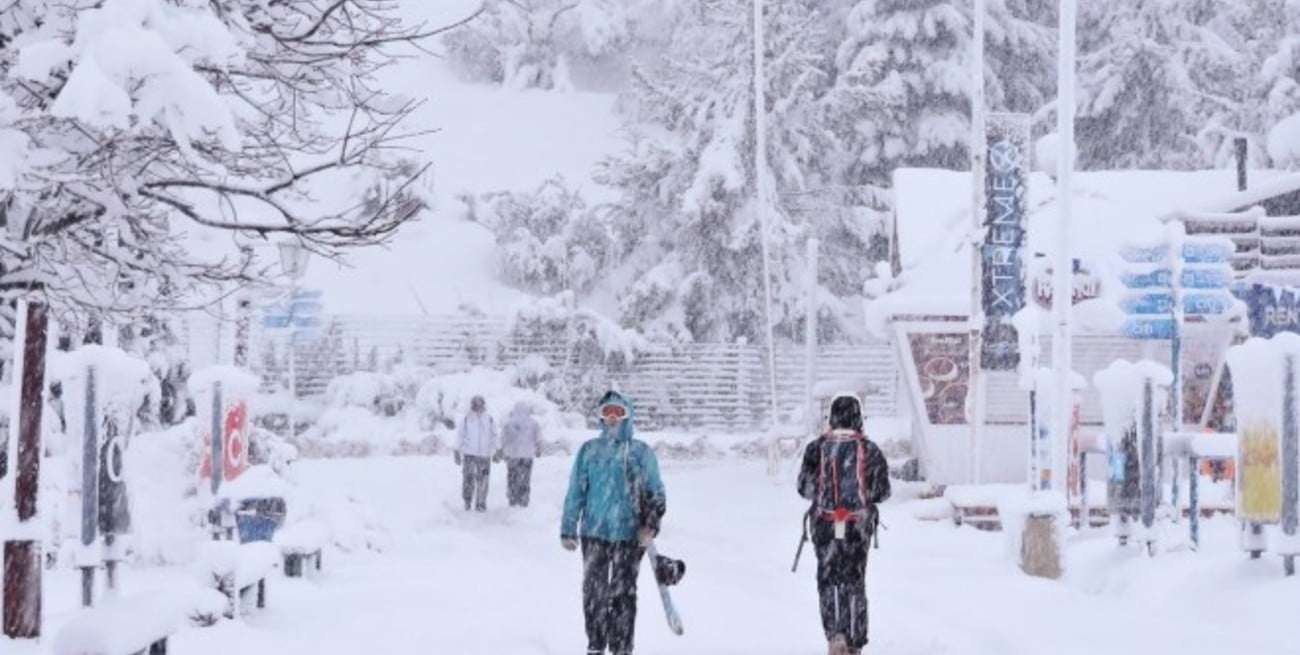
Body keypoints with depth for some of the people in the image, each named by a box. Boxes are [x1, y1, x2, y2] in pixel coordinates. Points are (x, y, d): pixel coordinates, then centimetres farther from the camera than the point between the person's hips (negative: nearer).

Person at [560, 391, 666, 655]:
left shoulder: (641, 452, 2)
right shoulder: (589, 450, 5)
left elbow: (656, 493, 4)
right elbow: (575, 491, 7)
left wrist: (651, 526, -9)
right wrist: (568, 529, 5)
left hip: (629, 535, -2)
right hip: (594, 533, 2)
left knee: (623, 593, 0)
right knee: (593, 591, 4)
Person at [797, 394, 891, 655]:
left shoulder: (817, 448, -4)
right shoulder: (869, 449, -5)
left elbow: (804, 488, 0)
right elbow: (882, 491, -1)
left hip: (824, 524, 0)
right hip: (858, 525, 0)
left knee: (828, 581, 7)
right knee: (855, 582, 11)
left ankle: (835, 634, -12)